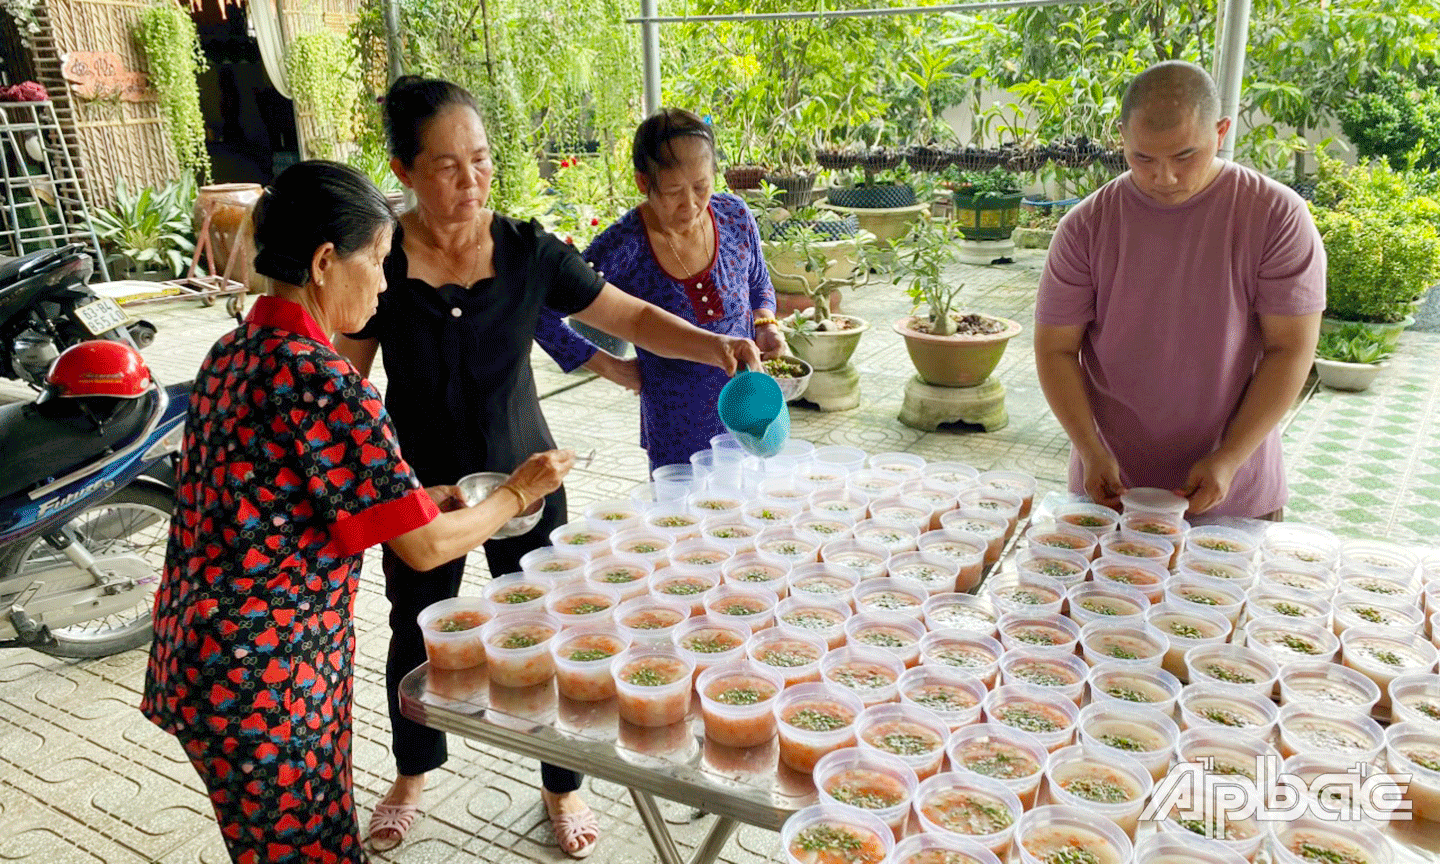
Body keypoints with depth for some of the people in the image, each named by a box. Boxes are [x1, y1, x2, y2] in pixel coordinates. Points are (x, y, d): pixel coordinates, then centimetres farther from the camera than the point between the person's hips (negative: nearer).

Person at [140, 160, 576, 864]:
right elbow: (426, 548, -19)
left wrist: (414, 499, 13)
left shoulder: (233, 351, 5)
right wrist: (516, 494, -3)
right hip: (262, 684, -9)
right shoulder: (320, 378, -24)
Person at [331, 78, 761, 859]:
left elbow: (632, 318, -9)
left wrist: (714, 346, -25)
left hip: (523, 477, 0)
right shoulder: (378, 263, -14)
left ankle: (562, 786, 36)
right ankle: (413, 774, 48)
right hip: (421, 492, 1)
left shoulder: (527, 253, -13)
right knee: (415, 637, 19)